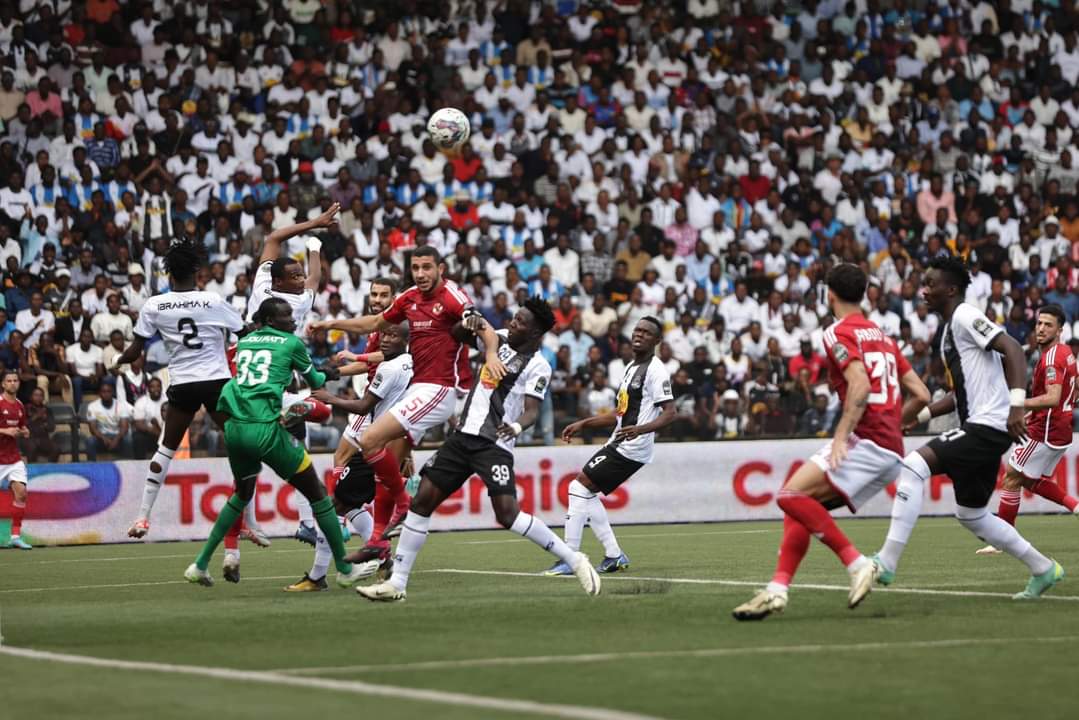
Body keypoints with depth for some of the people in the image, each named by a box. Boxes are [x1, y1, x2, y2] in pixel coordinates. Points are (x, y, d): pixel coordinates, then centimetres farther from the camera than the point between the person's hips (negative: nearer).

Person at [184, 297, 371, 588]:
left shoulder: (244, 341, 18)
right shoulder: (291, 343, 3)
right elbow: (314, 382, 16)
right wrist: (325, 374, 41)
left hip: (234, 428, 6)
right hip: (265, 429, -6)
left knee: (242, 494, 29)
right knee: (317, 493, 7)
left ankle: (200, 566, 25)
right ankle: (344, 569, 12)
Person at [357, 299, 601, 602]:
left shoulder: (537, 366, -8)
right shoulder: (502, 339, 10)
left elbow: (532, 409, -18)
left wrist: (517, 426, -40)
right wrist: (475, 323, -5)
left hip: (495, 444, -7)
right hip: (464, 436, 7)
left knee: (507, 513, -20)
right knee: (422, 501, 1)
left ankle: (574, 560, -6)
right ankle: (397, 583, 5)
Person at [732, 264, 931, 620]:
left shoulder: (839, 333, -2)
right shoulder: (883, 336, 23)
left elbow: (860, 386, -19)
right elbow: (921, 395, 19)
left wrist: (842, 436, -21)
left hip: (866, 441, -9)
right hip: (892, 452, 9)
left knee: (792, 495, -17)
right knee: (800, 508, 9)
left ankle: (857, 563, -19)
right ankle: (778, 588, -1)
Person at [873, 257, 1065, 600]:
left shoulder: (966, 317, -9)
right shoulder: (949, 330, 20)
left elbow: (1012, 349, -20)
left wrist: (1016, 404, -31)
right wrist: (919, 415, 20)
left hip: (989, 426, -11)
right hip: (978, 428, 11)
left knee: (913, 465, -21)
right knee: (971, 514, 19)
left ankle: (887, 562, -23)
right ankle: (1043, 569, 28)